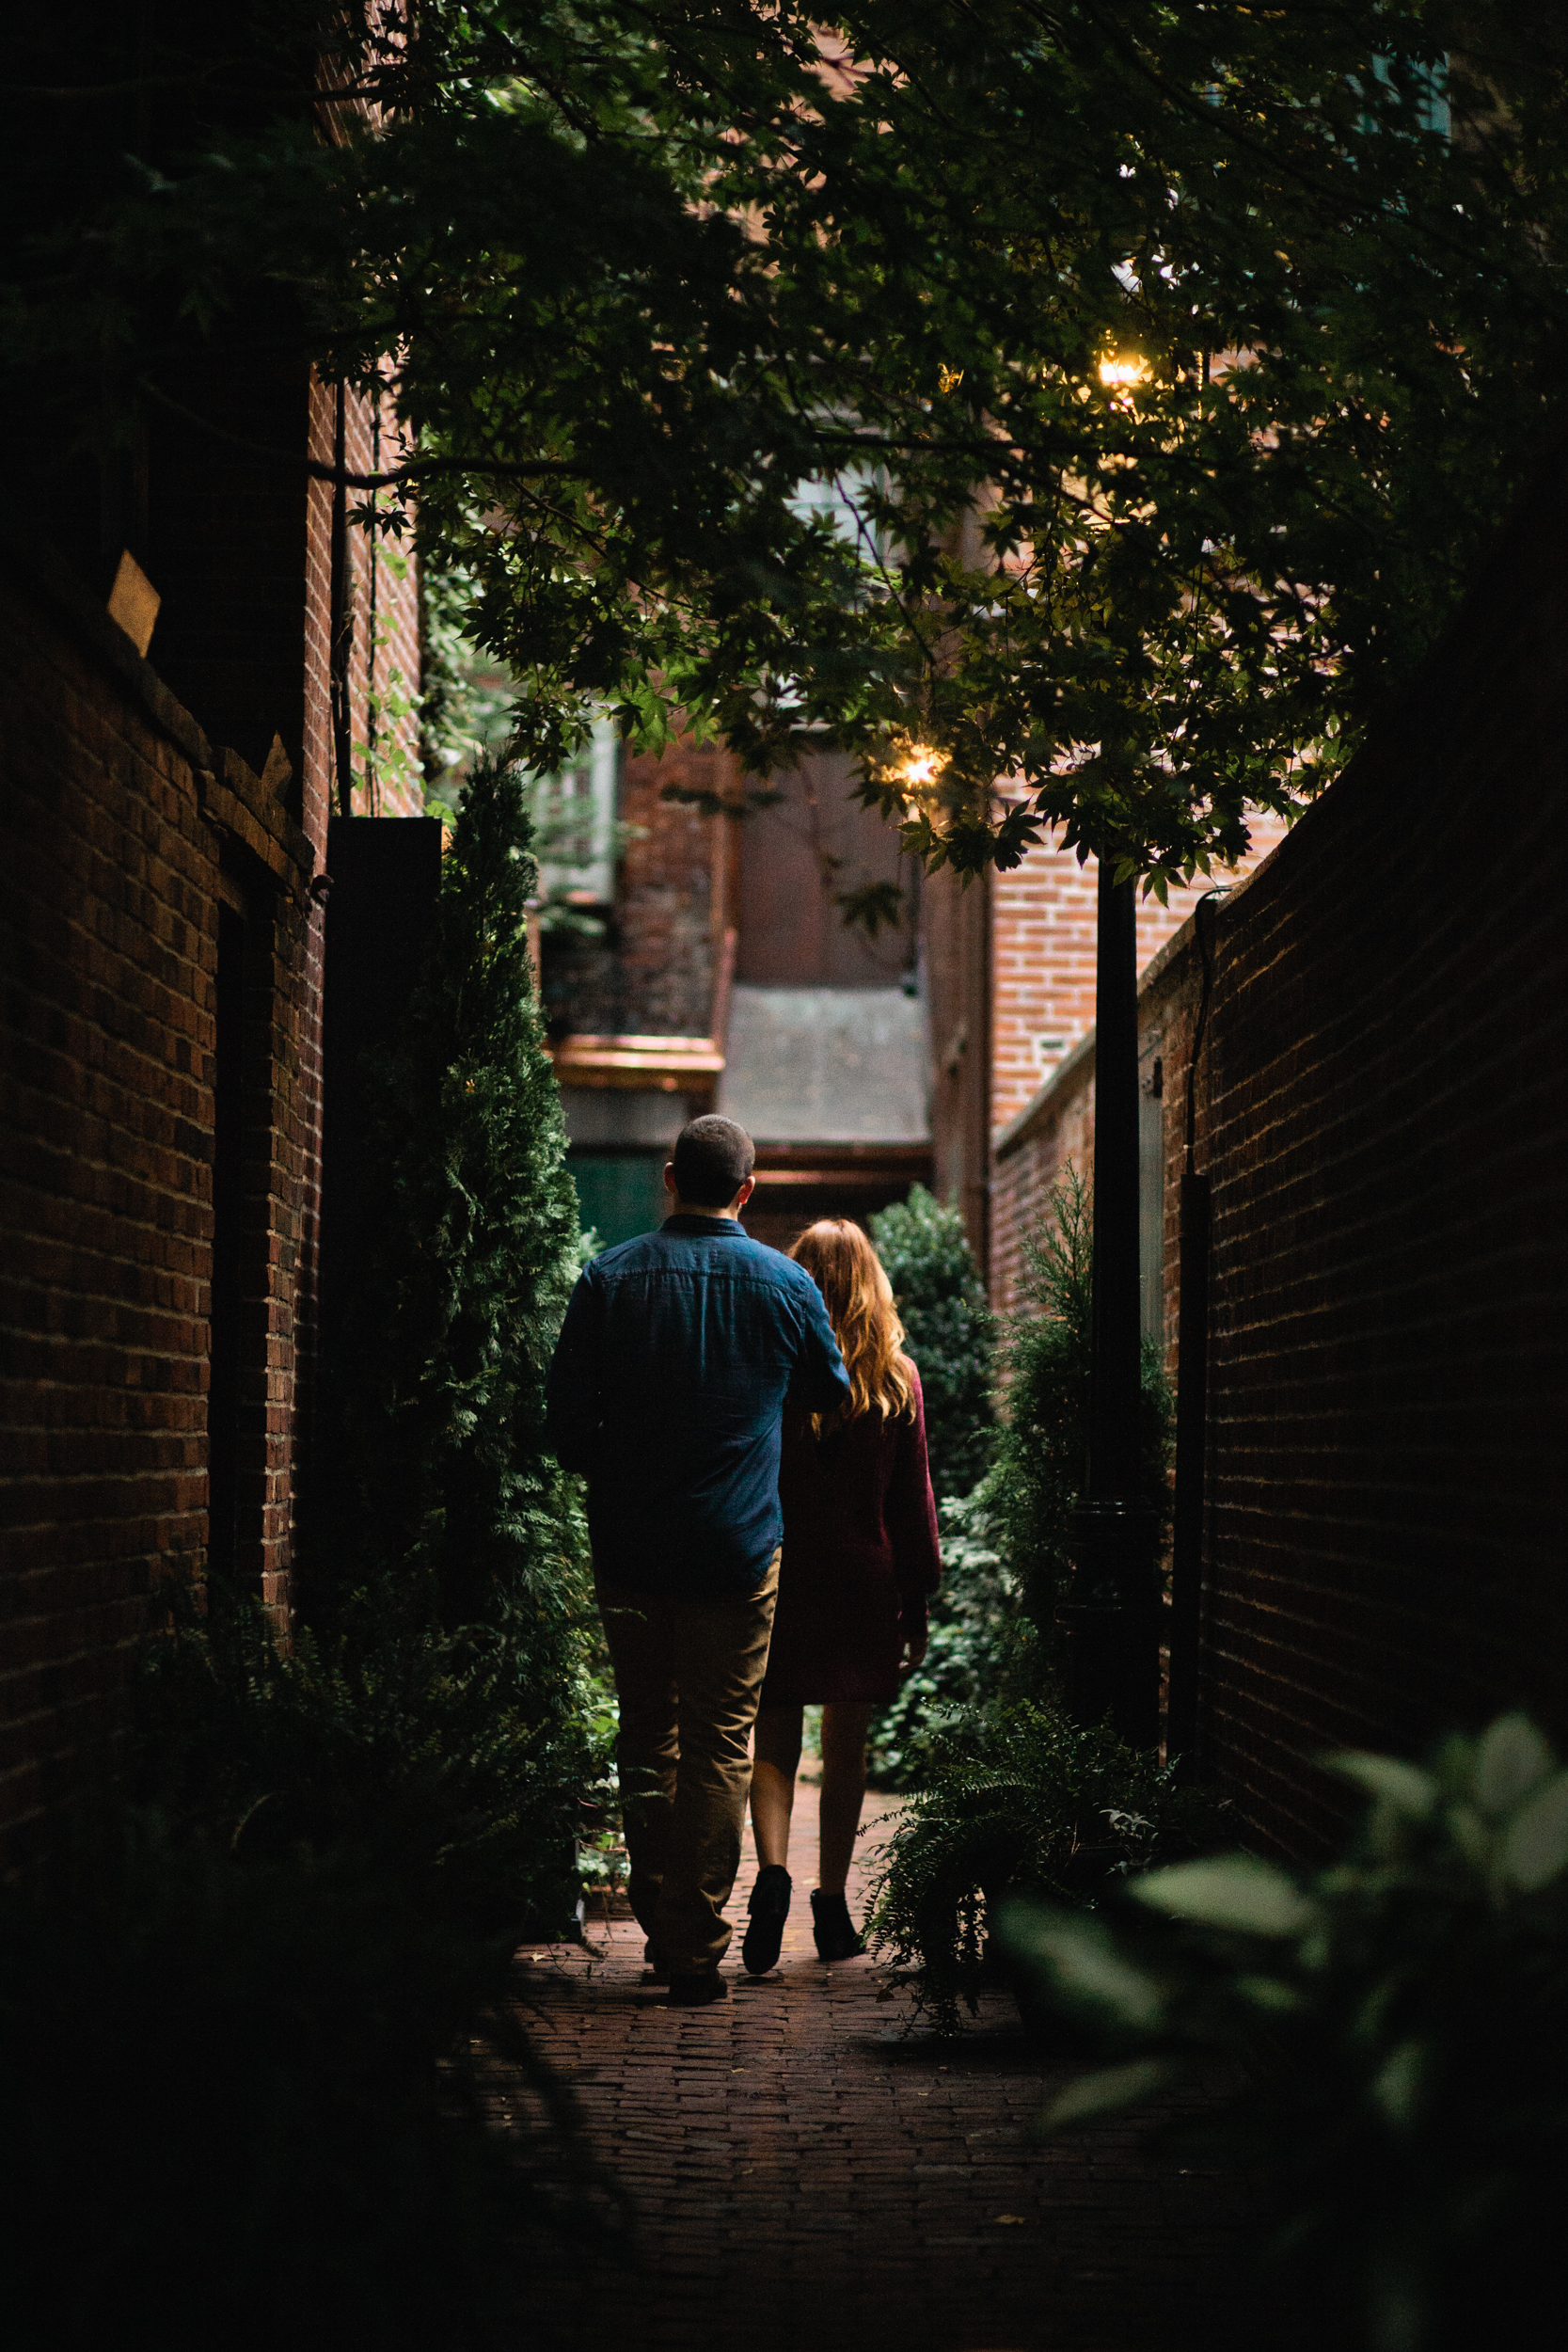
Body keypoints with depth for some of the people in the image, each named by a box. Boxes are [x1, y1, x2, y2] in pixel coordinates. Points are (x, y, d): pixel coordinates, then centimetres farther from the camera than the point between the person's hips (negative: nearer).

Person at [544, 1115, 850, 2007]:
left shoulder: (609, 1279, -2)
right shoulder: (786, 1286, -2)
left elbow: (567, 1424, -2)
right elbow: (831, 1396, 14)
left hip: (629, 1547, 2)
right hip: (736, 1550, -1)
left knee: (648, 1734, 15)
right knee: (719, 1743, 2)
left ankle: (660, 1922, 20)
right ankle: (698, 1946, 0)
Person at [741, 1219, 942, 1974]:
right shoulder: (897, 1379, 0)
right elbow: (914, 1501, 3)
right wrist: (918, 1603, 10)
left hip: (776, 1578, -1)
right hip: (865, 1584, 1)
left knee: (774, 1741, 4)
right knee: (846, 1746, 10)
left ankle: (772, 1869, -20)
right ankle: (832, 1906, 13)